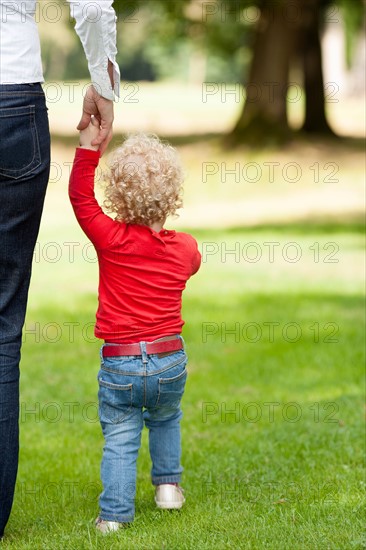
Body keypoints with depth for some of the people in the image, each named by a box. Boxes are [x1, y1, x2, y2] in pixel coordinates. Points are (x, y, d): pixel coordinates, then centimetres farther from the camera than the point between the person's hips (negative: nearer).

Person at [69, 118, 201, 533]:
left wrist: (89, 140, -6)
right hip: (170, 360, 3)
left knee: (120, 438, 6)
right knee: (166, 419, 30)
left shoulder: (111, 239, -14)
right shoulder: (185, 248, -3)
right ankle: (168, 484, 31)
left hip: (120, 365, -3)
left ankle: (114, 513, 0)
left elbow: (80, 195, -6)